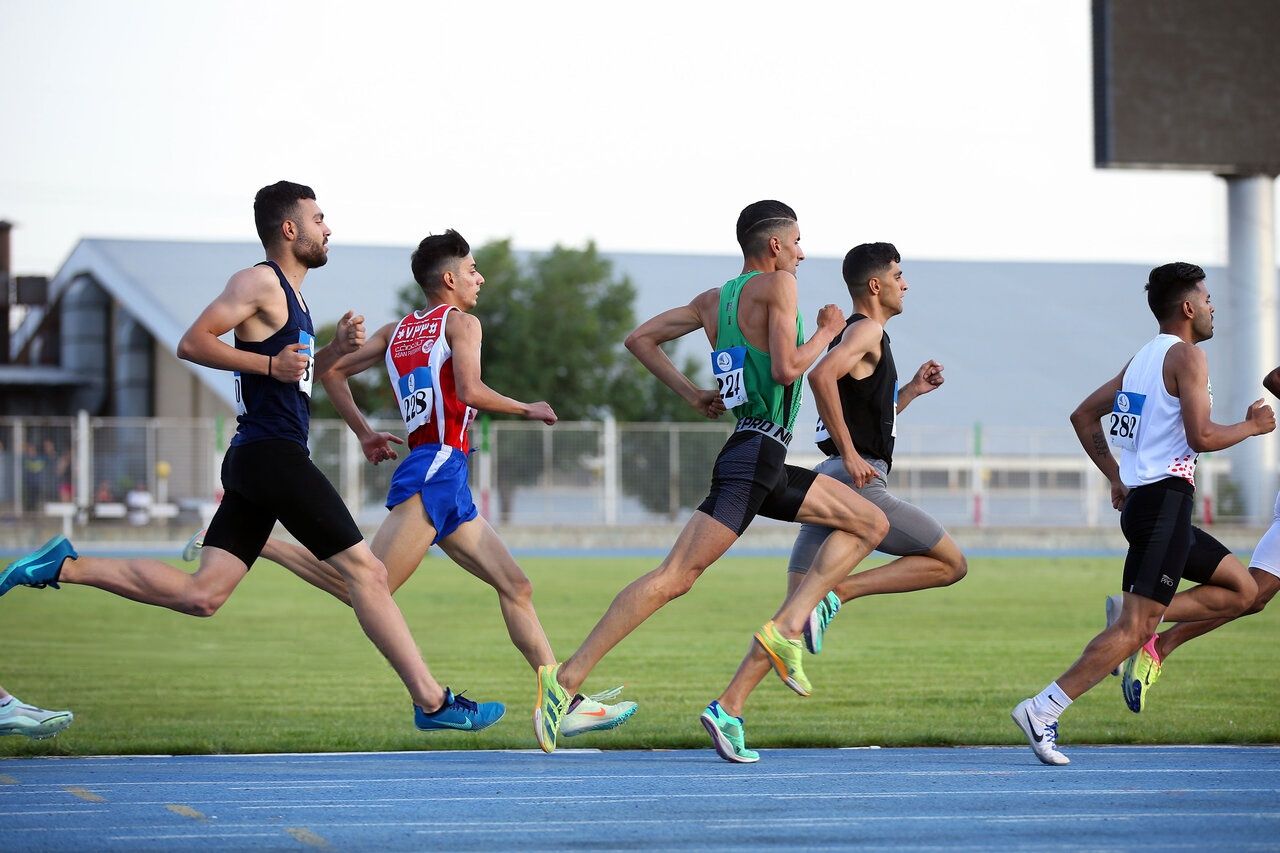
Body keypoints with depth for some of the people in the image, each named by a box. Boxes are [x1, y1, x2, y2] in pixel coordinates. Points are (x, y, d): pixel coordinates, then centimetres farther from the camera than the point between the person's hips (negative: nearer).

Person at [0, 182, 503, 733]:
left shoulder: (288, 293, 22)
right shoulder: (259, 282, -7)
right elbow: (192, 343, -14)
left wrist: (336, 349, 15)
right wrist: (271, 364, -19)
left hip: (256, 460, 10)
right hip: (273, 454, -10)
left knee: (200, 594, 2)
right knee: (366, 571, -6)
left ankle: (66, 566, 3)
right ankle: (432, 701, -3)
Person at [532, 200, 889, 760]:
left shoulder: (713, 301, 17)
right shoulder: (776, 285, -7)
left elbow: (639, 339, 17)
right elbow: (786, 369, -17)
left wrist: (692, 394, 18)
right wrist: (828, 332, -1)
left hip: (769, 467, 10)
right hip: (753, 456, -10)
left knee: (870, 524, 14)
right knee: (676, 576, -16)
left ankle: (786, 629, 0)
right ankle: (568, 678, -20)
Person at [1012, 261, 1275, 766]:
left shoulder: (1143, 359, 18)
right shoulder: (1187, 355, -8)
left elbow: (1083, 416, 22)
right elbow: (1201, 437, -17)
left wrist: (1116, 478, 22)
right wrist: (1252, 426, -1)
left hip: (1140, 499, 9)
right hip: (1165, 501, -9)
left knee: (1242, 591, 15)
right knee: (1135, 629, -13)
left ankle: (1138, 616, 2)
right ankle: (1043, 710, -18)